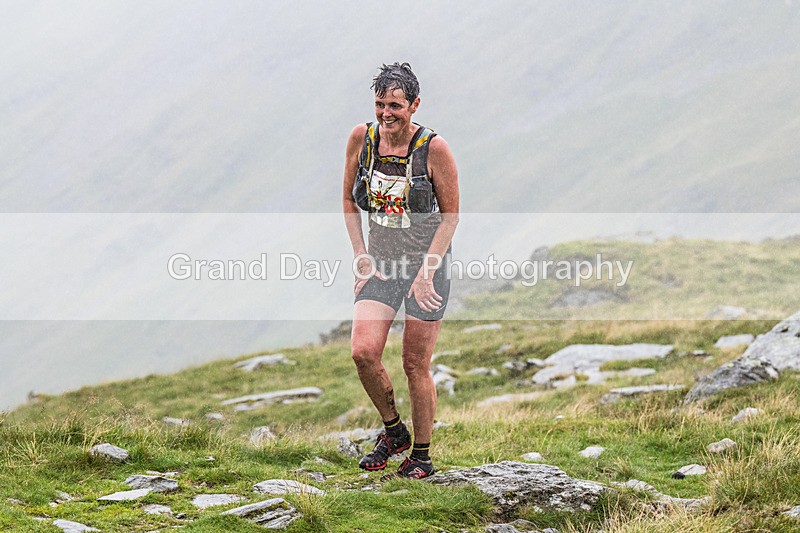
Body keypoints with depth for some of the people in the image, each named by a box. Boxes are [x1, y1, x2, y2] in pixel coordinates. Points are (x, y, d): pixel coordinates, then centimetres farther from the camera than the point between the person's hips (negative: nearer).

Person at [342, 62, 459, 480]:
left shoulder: (433, 148, -12)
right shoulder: (361, 138, -2)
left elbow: (451, 214, -6)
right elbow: (349, 201, 10)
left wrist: (427, 269, -12)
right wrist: (360, 255, 1)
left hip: (427, 261, -3)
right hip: (380, 262, 3)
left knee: (416, 365, -1)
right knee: (363, 352, -14)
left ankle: (422, 456, 16)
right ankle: (393, 430, 11)